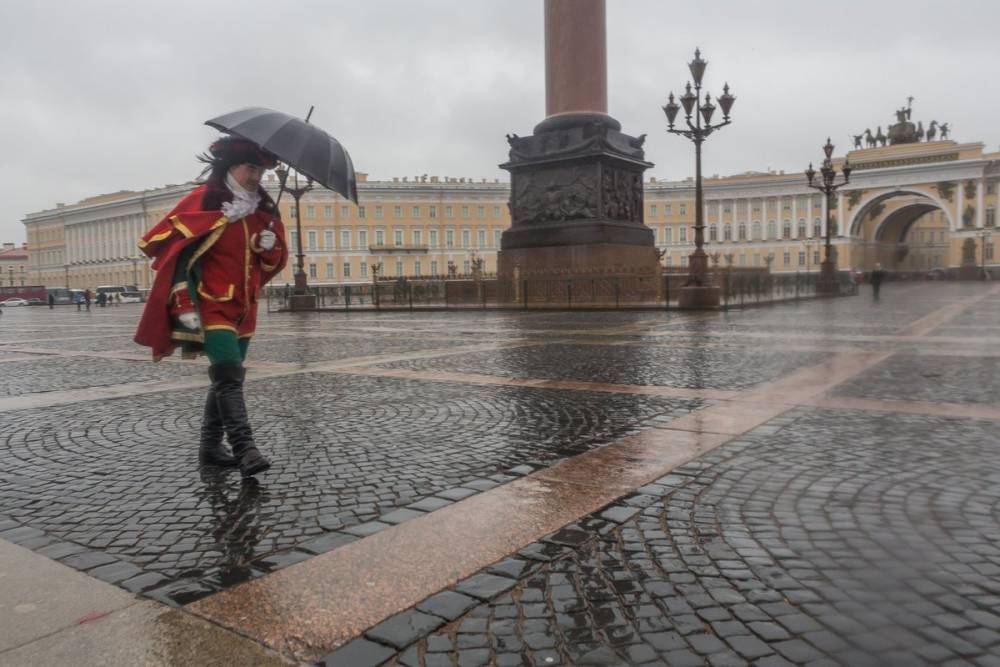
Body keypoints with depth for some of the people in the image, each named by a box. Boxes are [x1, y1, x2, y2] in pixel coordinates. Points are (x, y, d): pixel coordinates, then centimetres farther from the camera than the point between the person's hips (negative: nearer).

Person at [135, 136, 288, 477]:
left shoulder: (263, 209, 10)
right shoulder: (203, 199, -7)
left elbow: (276, 259, 17)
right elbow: (167, 244, -10)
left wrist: (270, 246, -9)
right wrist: (185, 305, -18)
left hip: (244, 307, 7)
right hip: (211, 304, -7)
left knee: (226, 376, 11)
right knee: (229, 374, -17)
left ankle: (210, 447, 23)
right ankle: (244, 449, -19)